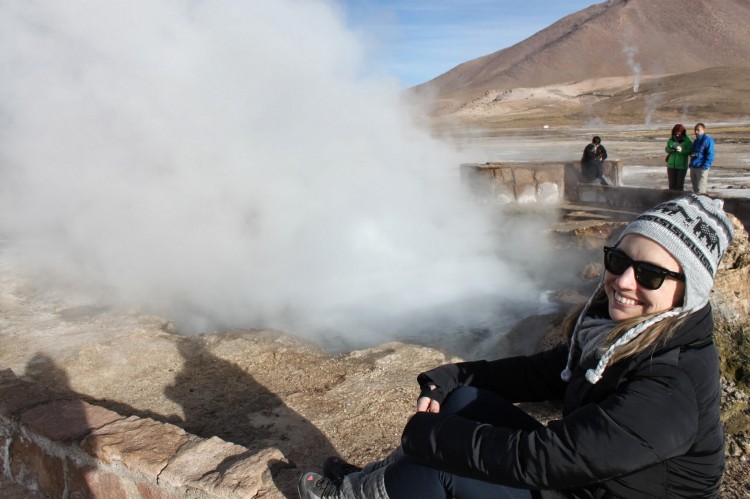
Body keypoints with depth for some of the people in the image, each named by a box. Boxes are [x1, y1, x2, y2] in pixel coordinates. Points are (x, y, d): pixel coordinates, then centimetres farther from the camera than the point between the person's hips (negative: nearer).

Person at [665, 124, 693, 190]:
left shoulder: (687, 140, -6)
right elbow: (666, 149, 7)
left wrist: (682, 150, -27)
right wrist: (670, 149, -15)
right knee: (672, 184, 7)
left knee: (680, 185, 2)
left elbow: (690, 151, -10)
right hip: (671, 165, 3)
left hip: (682, 166, -3)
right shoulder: (671, 139, 4)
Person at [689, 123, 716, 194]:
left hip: (701, 168, -8)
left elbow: (710, 154, -14)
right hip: (693, 167, 8)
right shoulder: (696, 141, 17)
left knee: (701, 190, -7)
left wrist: (705, 166, -21)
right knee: (695, 188, 14)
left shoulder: (708, 140, -9)